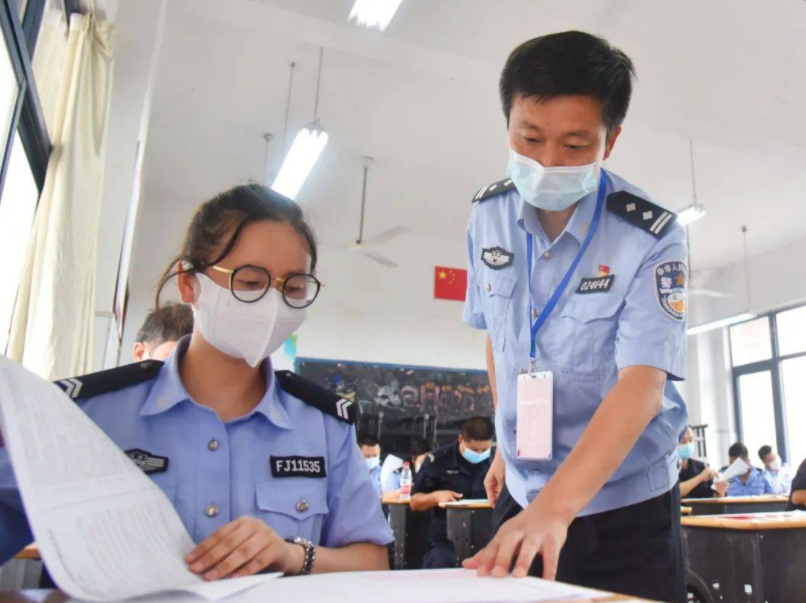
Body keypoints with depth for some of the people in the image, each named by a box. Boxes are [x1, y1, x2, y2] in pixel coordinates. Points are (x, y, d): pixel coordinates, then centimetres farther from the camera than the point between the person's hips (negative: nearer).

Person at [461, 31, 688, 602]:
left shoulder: (651, 238, -19)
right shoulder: (488, 217, -6)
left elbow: (642, 386, -28)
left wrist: (555, 506, -39)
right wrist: (507, 444, 8)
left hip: (625, 507, -4)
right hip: (523, 494, 4)